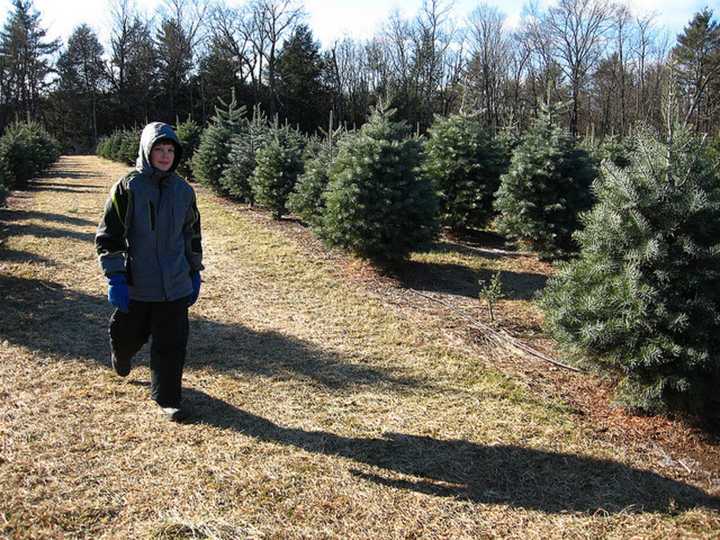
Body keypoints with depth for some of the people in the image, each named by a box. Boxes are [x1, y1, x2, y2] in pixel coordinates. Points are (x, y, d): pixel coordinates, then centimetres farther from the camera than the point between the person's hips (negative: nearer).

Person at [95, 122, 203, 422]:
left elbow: (192, 235, 16)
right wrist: (115, 278, -12)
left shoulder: (184, 191, 5)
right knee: (128, 335, 16)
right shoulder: (127, 188, -8)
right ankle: (121, 359, 52)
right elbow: (108, 236, -7)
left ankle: (167, 399, 18)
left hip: (175, 285, 2)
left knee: (172, 344, 3)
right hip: (136, 285, -2)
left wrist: (195, 273, 15)